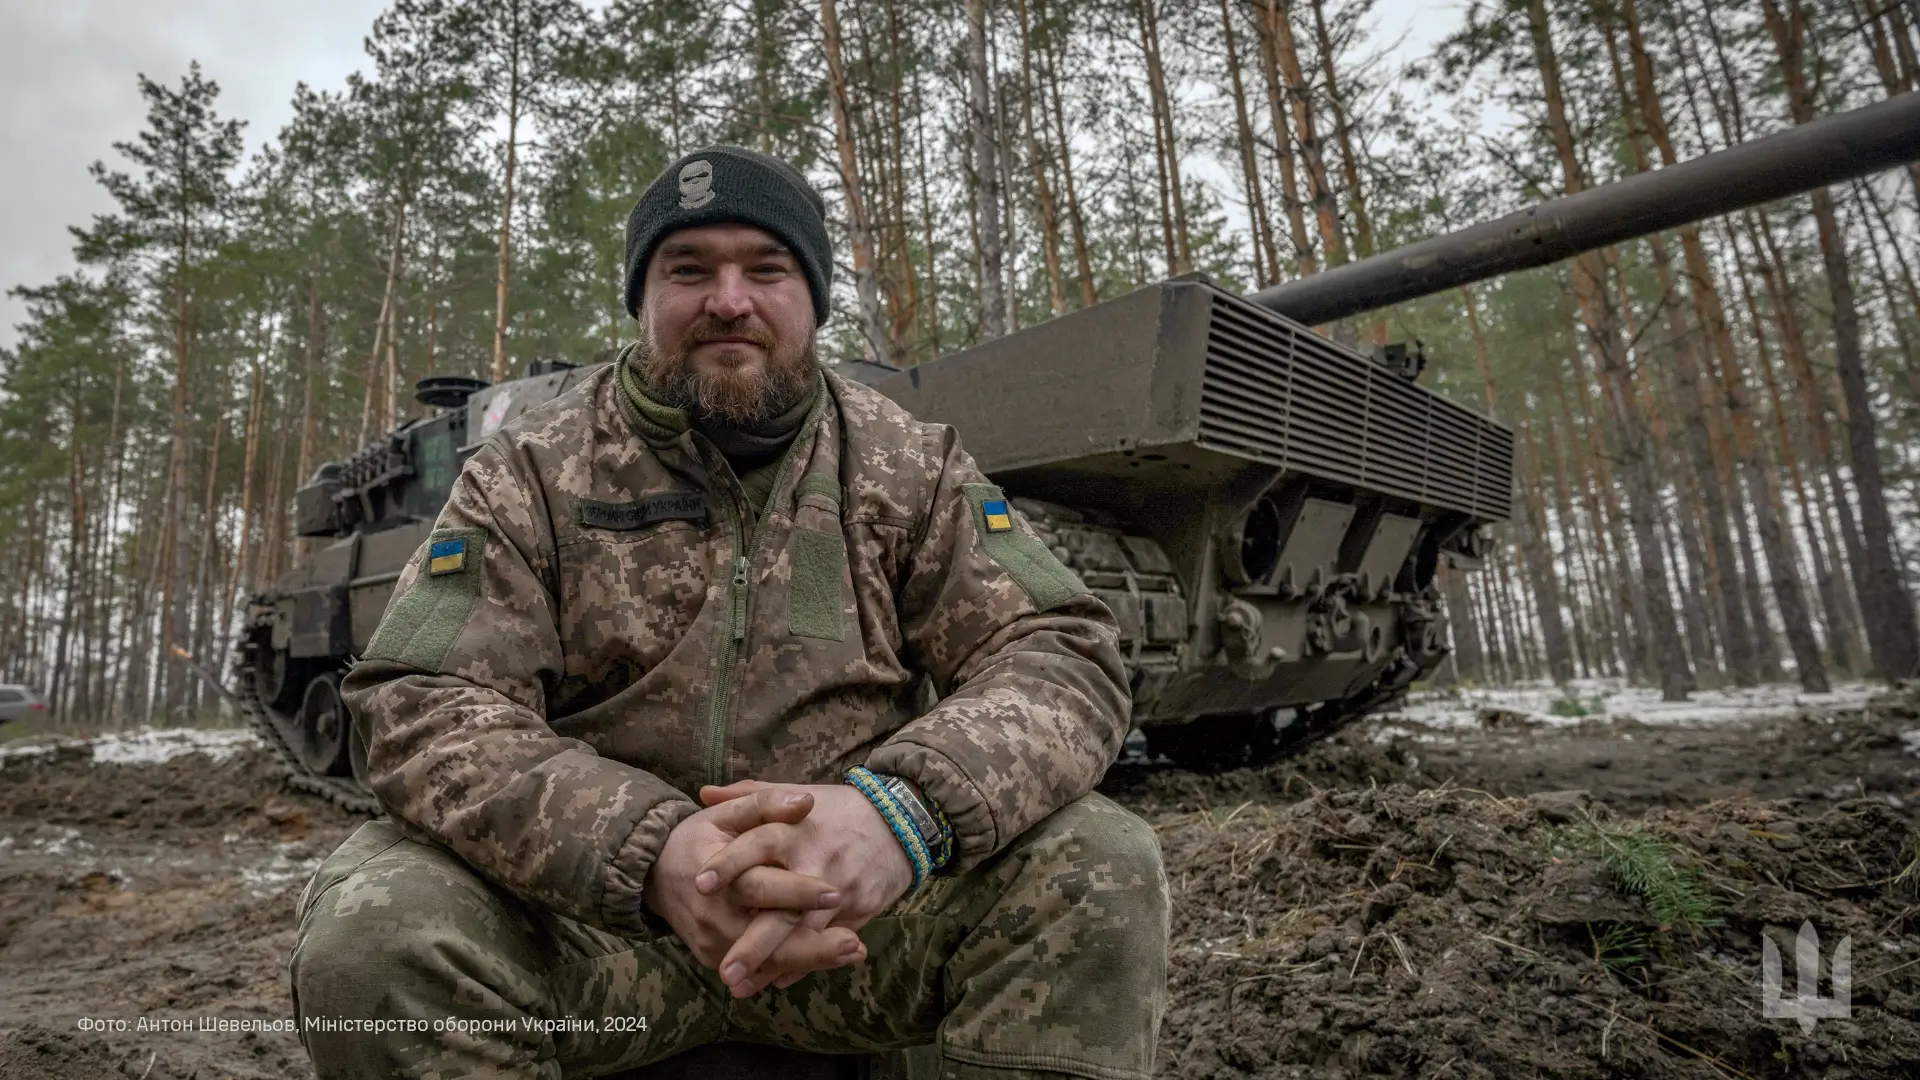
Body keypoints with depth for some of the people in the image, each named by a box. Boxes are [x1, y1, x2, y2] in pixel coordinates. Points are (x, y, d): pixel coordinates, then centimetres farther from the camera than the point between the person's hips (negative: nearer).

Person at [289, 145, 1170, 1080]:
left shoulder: (911, 466, 1)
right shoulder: (530, 473, 0)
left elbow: (1065, 656, -7)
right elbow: (418, 710, -9)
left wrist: (906, 808, -29)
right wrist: (650, 847, -29)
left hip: (863, 905, 1)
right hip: (585, 910, 1)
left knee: (1102, 867, -22)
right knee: (371, 928, -27)